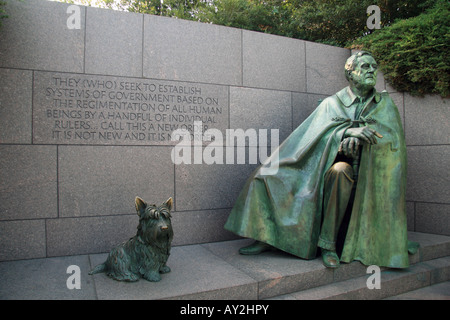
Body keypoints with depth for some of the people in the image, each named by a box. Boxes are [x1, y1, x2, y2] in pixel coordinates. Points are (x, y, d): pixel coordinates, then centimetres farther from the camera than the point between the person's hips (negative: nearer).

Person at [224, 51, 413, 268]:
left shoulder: (384, 104, 12)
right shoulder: (332, 103, 11)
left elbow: (391, 134, -6)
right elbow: (326, 130, -7)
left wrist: (357, 138, -24)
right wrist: (350, 131, -28)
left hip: (364, 168, -1)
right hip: (326, 165, 2)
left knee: (339, 172, -40)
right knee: (268, 174, -14)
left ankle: (327, 243, -27)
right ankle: (267, 237, -11)